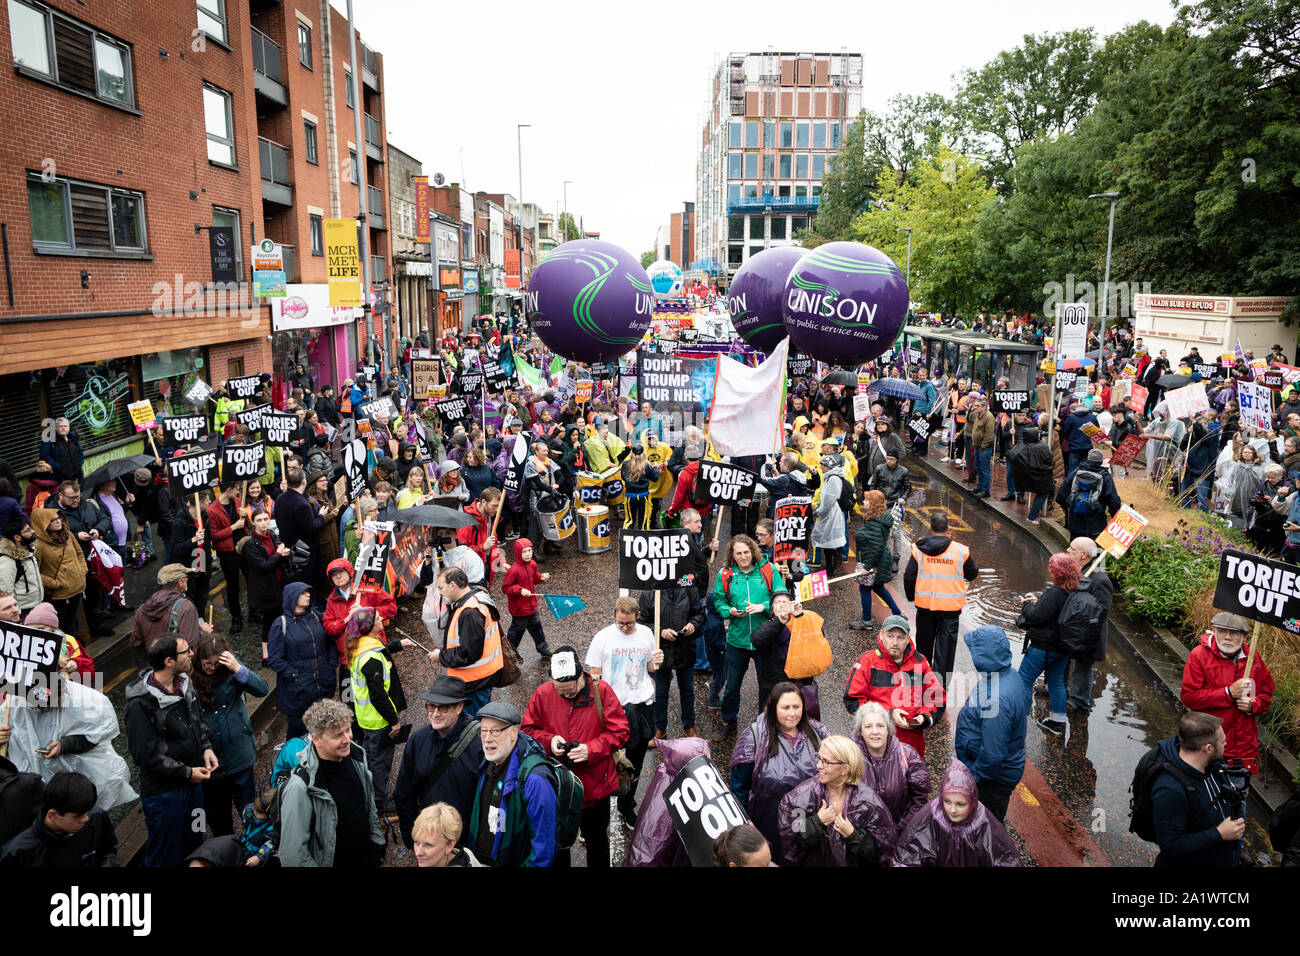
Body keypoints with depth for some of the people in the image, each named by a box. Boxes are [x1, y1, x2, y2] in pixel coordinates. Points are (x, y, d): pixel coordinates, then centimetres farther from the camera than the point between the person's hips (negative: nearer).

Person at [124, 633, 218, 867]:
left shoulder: (183, 682, -1)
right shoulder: (140, 703, -24)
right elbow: (146, 755, -21)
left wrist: (206, 747, 0)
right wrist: (187, 772, -16)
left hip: (193, 782, 7)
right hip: (163, 791, -7)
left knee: (194, 845, 22)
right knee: (166, 856, 10)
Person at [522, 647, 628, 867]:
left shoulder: (601, 691, -14)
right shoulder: (542, 694, -10)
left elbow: (619, 732, -11)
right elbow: (528, 730, 2)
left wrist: (592, 749, -24)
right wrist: (549, 740, -18)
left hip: (595, 786, -1)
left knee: (597, 841, 22)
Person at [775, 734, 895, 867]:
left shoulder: (868, 799, -5)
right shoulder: (803, 794, -5)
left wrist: (853, 835, -15)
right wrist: (817, 822, -16)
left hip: (853, 863, 0)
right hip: (813, 862, 0)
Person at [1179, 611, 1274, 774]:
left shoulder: (1253, 657, 6)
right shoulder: (1199, 655, -9)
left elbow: (1266, 693, 17)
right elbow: (1188, 696, -13)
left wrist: (1253, 705, -5)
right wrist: (1228, 693, -18)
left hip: (1245, 742, 4)